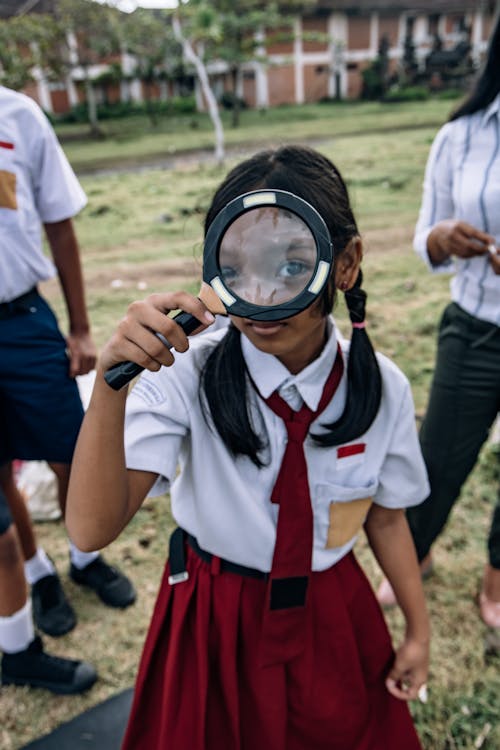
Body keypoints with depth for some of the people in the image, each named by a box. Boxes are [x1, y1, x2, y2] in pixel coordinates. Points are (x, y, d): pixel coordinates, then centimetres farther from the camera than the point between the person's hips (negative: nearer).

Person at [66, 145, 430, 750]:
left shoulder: (381, 388, -16)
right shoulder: (186, 377, -24)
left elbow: (385, 515, -1)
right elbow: (92, 531, -30)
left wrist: (419, 630, 9)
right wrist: (110, 386, -44)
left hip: (333, 620, 2)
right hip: (216, 624, -1)